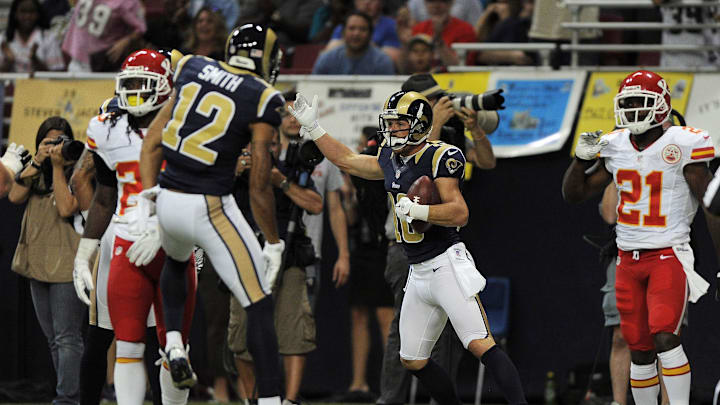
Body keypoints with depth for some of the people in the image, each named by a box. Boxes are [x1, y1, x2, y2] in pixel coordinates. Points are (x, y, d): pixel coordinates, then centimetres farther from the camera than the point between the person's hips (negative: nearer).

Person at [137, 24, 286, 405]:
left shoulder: (193, 70, 6)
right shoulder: (263, 100, -8)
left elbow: (152, 141, 5)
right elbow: (258, 187, -8)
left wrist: (146, 201, 8)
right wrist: (273, 244, 3)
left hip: (168, 199, 5)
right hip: (210, 209, -5)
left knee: (176, 260, 38)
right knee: (259, 306, 4)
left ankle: (173, 343, 20)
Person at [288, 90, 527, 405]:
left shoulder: (439, 157, -12)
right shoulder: (391, 159, 13)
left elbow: (459, 213, -19)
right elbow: (347, 161, 28)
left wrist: (417, 211, -28)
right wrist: (312, 127, 27)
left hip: (447, 266, -9)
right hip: (418, 273, 9)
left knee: (480, 344, -20)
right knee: (413, 361, 11)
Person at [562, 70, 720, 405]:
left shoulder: (680, 146, -9)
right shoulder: (615, 147, 7)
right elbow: (573, 194, 15)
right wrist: (582, 157, -4)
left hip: (668, 256, -5)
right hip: (629, 260, 5)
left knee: (664, 337, -22)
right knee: (639, 350, 6)